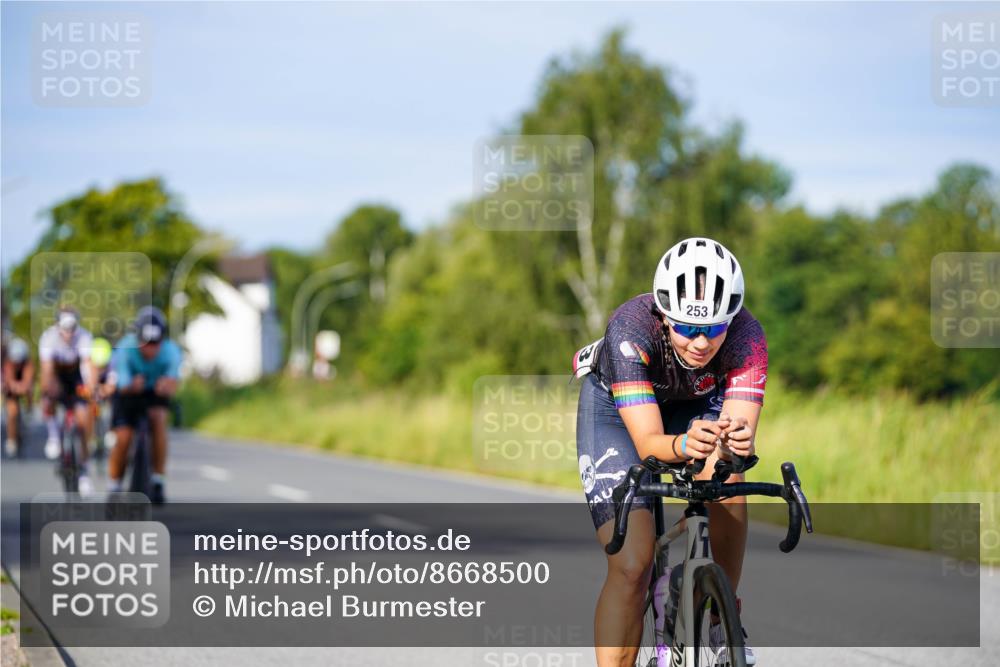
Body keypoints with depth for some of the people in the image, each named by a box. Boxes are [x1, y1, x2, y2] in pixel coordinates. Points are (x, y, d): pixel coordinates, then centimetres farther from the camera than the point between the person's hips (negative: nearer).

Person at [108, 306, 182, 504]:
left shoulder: (170, 351, -28)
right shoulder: (126, 349, -31)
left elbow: (173, 383, -42)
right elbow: (123, 386, -40)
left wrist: (167, 385, -66)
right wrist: (132, 385, -63)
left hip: (155, 393, 1)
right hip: (128, 393, -1)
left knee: (158, 418, -29)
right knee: (123, 437, -17)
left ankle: (158, 480, -20)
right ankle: (114, 486, 6)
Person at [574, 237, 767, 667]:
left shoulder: (747, 337, -33)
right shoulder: (631, 328, -39)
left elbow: (741, 424, -42)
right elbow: (648, 442, -44)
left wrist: (738, 440, -65)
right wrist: (683, 445, -66)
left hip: (697, 404, 2)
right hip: (616, 407, -2)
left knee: (726, 482, -30)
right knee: (632, 566, -16)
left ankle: (721, 620, -8)